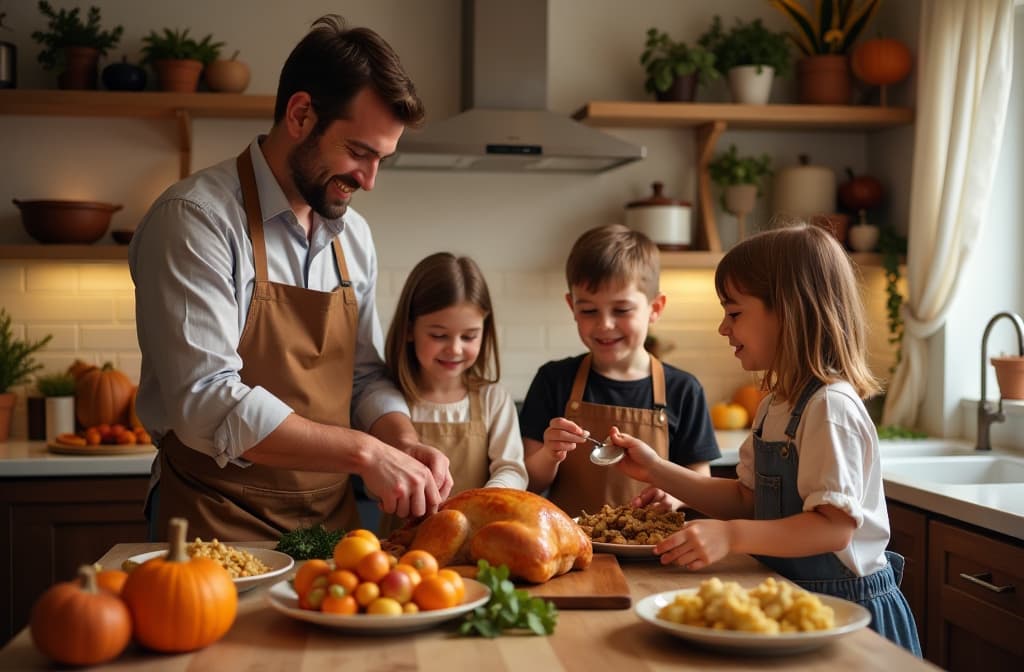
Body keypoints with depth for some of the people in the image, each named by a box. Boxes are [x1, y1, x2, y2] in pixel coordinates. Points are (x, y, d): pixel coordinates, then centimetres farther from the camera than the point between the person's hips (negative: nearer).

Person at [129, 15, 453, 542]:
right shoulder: (194, 220, -12)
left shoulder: (353, 236, 9)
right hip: (218, 530, -5)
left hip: (333, 520, 6)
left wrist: (404, 444, -4)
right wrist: (363, 450, -22)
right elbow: (206, 402, -20)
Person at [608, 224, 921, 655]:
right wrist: (657, 471, 4)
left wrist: (732, 536, -36)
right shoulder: (775, 406, 7)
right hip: (793, 601, 8)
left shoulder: (830, 407, -21)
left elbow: (834, 526, -26)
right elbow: (748, 499, 9)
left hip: (847, 610, -8)